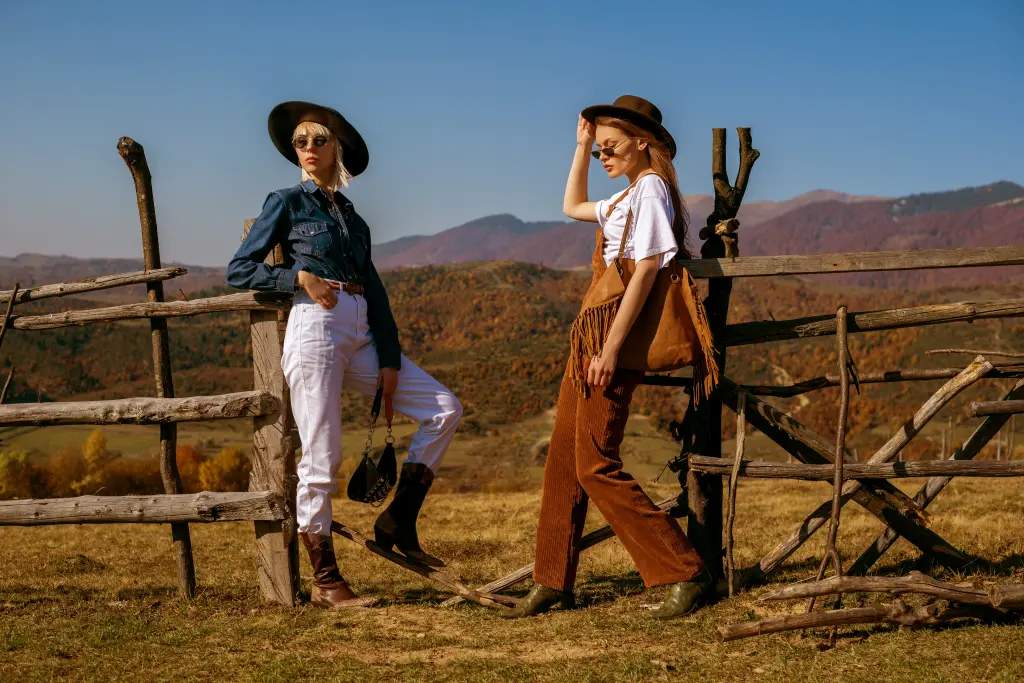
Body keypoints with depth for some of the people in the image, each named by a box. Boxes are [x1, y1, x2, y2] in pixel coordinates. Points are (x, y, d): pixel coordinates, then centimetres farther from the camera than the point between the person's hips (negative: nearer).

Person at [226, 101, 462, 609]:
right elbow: (238, 270, 1)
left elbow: (375, 291, 14)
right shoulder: (287, 203, 5)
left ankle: (398, 521, 1)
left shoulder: (352, 217, 20)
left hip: (361, 336, 6)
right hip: (315, 330, -6)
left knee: (444, 409, -3)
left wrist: (389, 361, 5)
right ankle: (325, 583, 1)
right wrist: (300, 277, -11)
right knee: (321, 461, -7)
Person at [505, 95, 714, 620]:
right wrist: (581, 146, 25)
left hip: (615, 340, -10)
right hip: (592, 335, 10)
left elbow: (646, 268, -19)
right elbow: (573, 207, 37)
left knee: (595, 465, -11)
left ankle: (686, 573, -8)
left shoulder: (650, 188, -10)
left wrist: (611, 349, -23)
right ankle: (552, 582, 17)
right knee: (563, 457, 10)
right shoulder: (629, 196, 19)